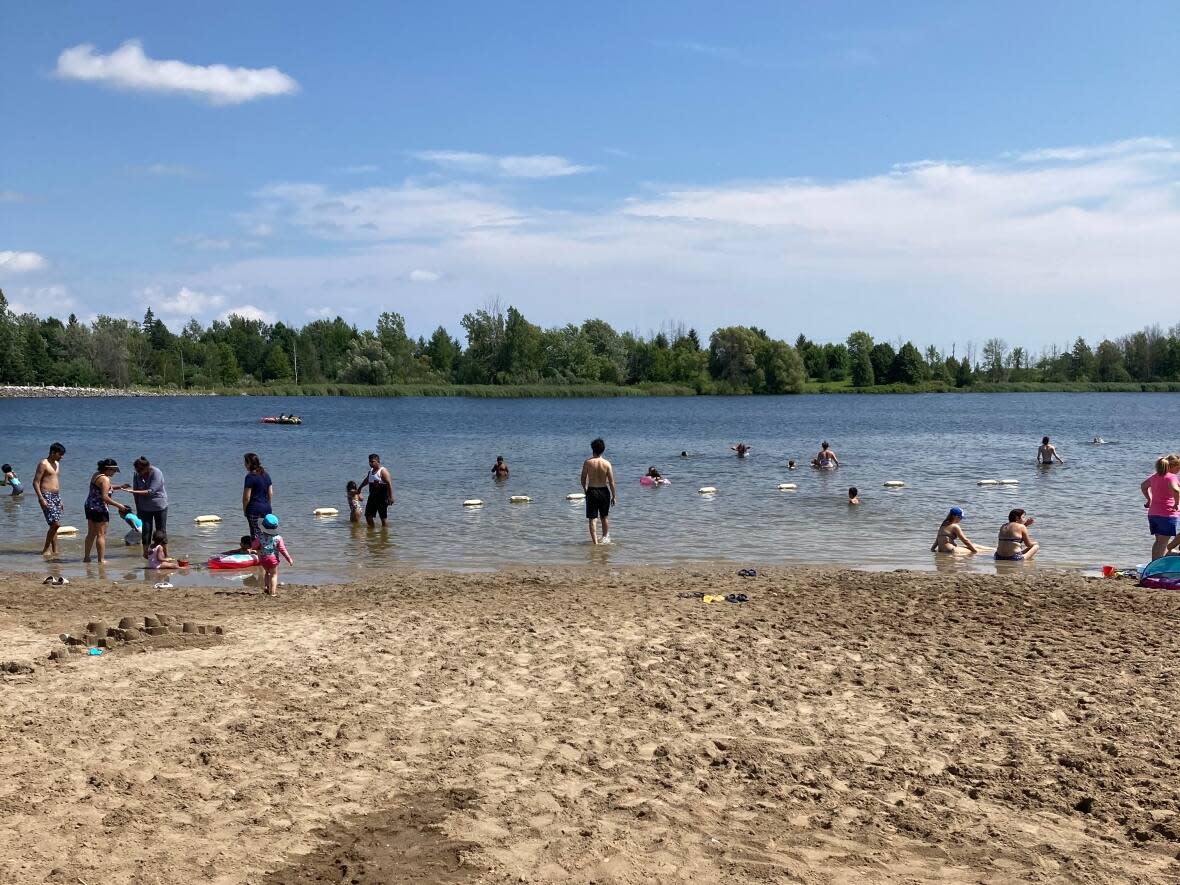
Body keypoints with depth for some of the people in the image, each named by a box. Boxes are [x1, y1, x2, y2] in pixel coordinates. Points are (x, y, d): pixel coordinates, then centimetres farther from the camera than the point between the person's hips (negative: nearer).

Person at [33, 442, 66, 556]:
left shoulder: (57, 464, 18)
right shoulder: (43, 464, -8)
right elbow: (35, 482, -12)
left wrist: (60, 500, 24)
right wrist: (41, 499, -20)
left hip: (56, 496, 9)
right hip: (47, 496, -9)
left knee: (55, 526, 7)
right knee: (55, 524, -15)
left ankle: (54, 551, 10)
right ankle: (46, 549, -5)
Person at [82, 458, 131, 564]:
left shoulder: (95, 475, 12)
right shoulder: (105, 479, -17)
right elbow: (105, 497, -23)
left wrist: (119, 488, 20)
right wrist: (118, 505, -17)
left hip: (89, 507, 9)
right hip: (99, 509, -9)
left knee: (91, 534, 15)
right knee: (101, 535, -4)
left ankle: (86, 557, 19)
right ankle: (101, 559, -2)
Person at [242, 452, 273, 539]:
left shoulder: (250, 476, -12)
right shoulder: (266, 475, 10)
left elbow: (247, 497, -13)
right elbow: (271, 493, 13)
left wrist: (244, 509, -1)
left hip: (254, 509, -7)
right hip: (266, 508, 7)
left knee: (255, 535, -3)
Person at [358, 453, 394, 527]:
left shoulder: (383, 471, -15)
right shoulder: (371, 471, 11)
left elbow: (389, 484, -22)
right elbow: (366, 480, 31)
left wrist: (391, 497, -29)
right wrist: (359, 488, 42)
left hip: (382, 498, -8)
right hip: (372, 496, 8)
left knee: (383, 517, -1)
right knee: (368, 515, 8)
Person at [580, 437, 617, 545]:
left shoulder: (587, 462, -8)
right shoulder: (607, 463, -7)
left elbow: (583, 479, -1)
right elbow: (611, 482, -5)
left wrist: (585, 490, 16)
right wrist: (613, 496, 4)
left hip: (591, 491, -1)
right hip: (604, 491, 1)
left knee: (592, 519, 3)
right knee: (604, 517, 20)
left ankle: (595, 541, -3)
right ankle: (605, 537, 32)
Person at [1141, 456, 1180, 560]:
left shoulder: (1155, 476, 11)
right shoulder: (1171, 477, -15)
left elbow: (1143, 486, 29)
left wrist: (1149, 499, 30)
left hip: (1152, 513, 8)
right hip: (1167, 514, -8)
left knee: (1158, 541, 18)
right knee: (1163, 543, -4)